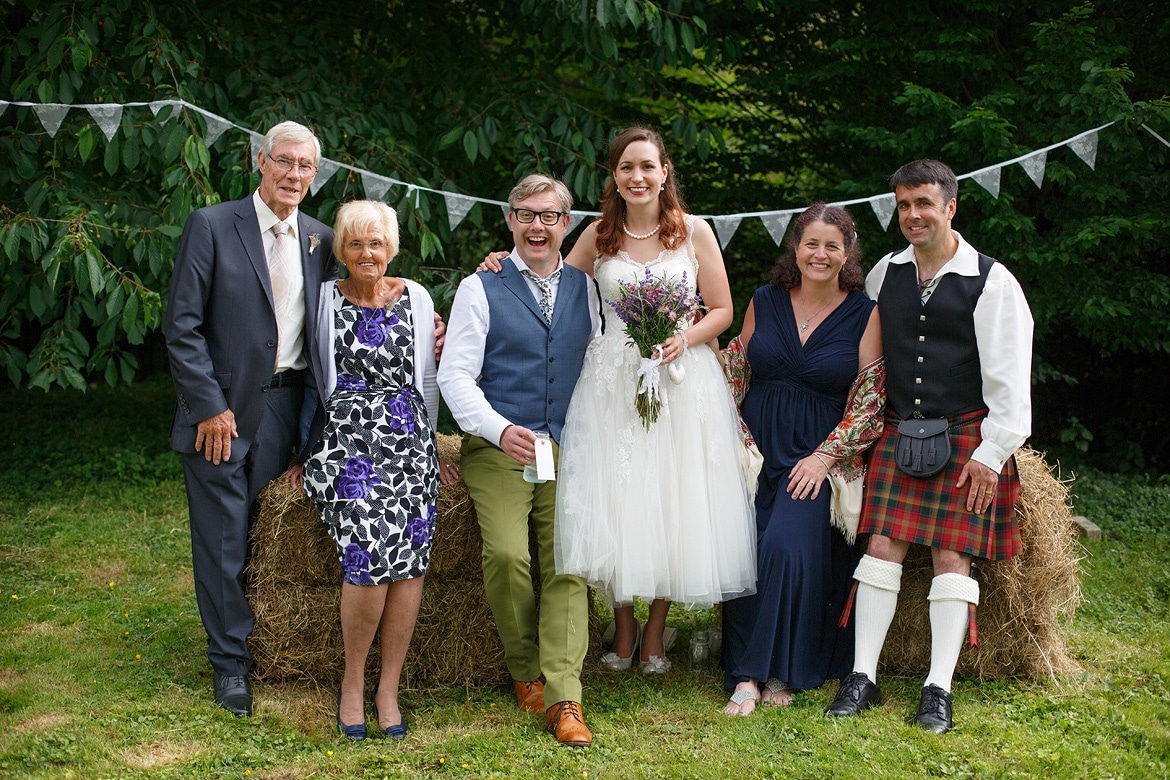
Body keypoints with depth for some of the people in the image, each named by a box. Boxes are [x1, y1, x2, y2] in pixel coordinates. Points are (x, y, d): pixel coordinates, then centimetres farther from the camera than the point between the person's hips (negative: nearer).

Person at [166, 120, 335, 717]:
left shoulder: (320, 239, 10)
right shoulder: (211, 226, -2)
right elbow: (182, 325, -6)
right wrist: (208, 406, -11)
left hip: (288, 408, 3)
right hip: (222, 410, -3)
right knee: (223, 541, 1)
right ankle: (230, 662, 15)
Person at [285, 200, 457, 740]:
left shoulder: (416, 298, 14)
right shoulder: (325, 299, 8)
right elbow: (311, 378, 12)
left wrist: (429, 444, 18)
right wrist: (305, 450, 9)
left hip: (409, 440, 2)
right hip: (346, 439, -2)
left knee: (409, 559, -18)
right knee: (370, 555, -24)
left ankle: (388, 689, -5)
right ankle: (353, 683, -4)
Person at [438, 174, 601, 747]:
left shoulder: (585, 288, 15)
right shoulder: (480, 288, 4)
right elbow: (455, 376, -2)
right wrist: (501, 430, -16)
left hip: (567, 449, 3)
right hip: (498, 449, -2)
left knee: (568, 562, -13)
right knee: (507, 555, -21)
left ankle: (563, 700, -13)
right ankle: (525, 672, 2)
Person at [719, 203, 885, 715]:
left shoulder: (865, 315, 1)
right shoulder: (765, 302, 9)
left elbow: (870, 397, -2)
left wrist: (825, 457, -9)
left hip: (820, 457, -3)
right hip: (757, 448, 3)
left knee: (788, 547, -22)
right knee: (741, 552, -13)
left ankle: (782, 671, -8)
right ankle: (745, 676, -4)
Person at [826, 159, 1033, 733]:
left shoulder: (991, 282, -3)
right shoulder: (885, 274, 9)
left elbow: (1009, 378, -6)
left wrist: (991, 453, -10)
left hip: (964, 437, -3)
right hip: (896, 432, 3)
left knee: (951, 554, -5)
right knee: (882, 545, -5)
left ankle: (938, 689, 0)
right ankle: (863, 677, 0)